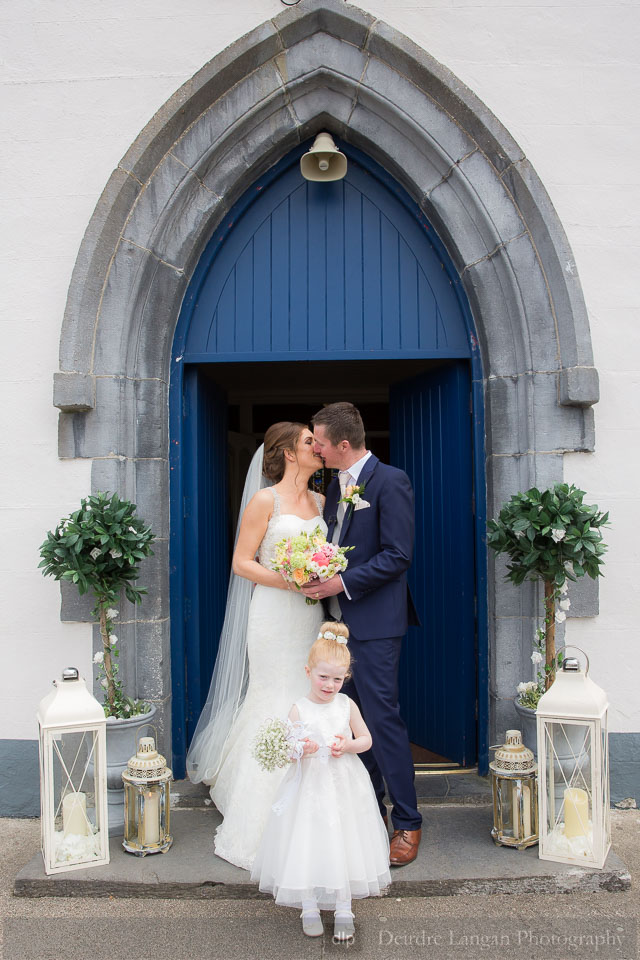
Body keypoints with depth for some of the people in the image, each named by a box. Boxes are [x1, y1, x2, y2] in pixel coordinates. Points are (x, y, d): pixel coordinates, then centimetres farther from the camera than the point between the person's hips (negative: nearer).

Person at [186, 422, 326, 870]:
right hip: (274, 617, -6)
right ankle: (264, 824, 11)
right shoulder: (265, 501, -5)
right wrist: (287, 581, -18)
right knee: (278, 707, -3)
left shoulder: (321, 500, 12)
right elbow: (242, 562, -6)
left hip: (311, 616, 6)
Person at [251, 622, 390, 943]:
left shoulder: (347, 705, -2)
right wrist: (301, 750, -29)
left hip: (344, 786, 2)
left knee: (344, 844, 7)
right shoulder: (299, 709, -8)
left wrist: (349, 746, -13)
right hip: (310, 787, -2)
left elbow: (367, 739, 6)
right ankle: (310, 907, 23)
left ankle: (343, 910, 23)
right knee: (309, 845, 3)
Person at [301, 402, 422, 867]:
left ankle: (408, 823, 10)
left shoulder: (390, 480, -12)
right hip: (340, 618, 8)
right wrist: (317, 575, 4)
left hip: (374, 622, -8)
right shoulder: (337, 485, 14)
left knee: (383, 717, -4)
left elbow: (398, 555, -17)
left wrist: (344, 582, -20)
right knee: (355, 718, 15)